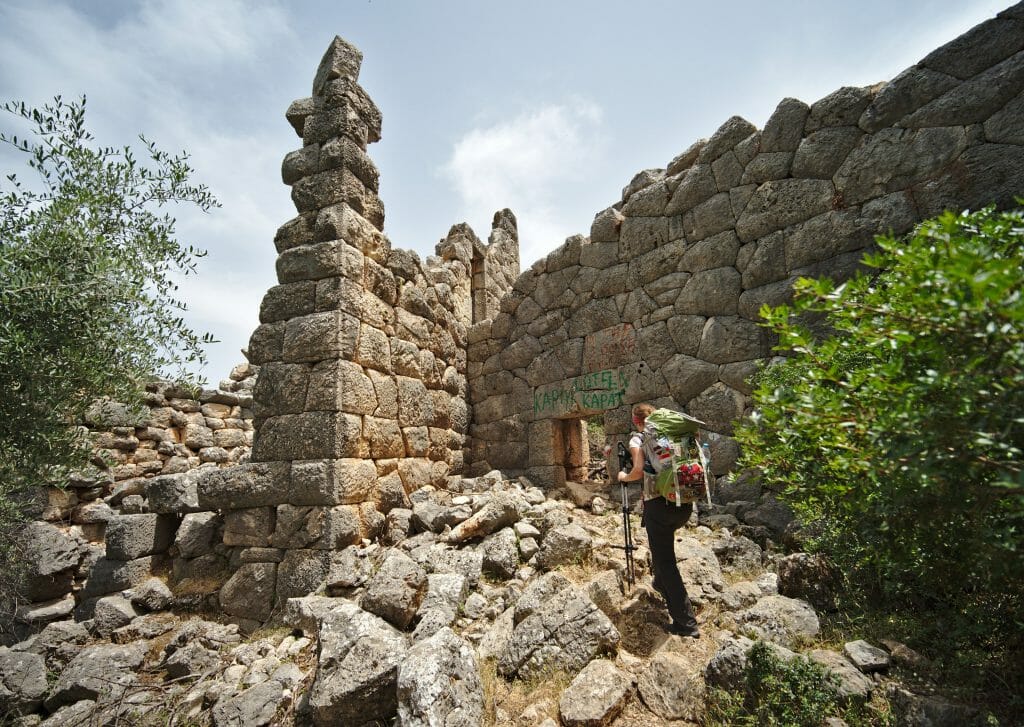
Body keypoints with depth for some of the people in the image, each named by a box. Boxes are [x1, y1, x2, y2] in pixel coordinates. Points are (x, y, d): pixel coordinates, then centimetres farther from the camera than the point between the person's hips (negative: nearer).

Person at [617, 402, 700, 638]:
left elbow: (639, 470, -13)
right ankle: (661, 584, 43)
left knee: (665, 561, 3)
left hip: (659, 504, -6)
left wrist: (624, 477, 6)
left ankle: (686, 623, 4)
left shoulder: (638, 438, 0)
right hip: (685, 503, 6)